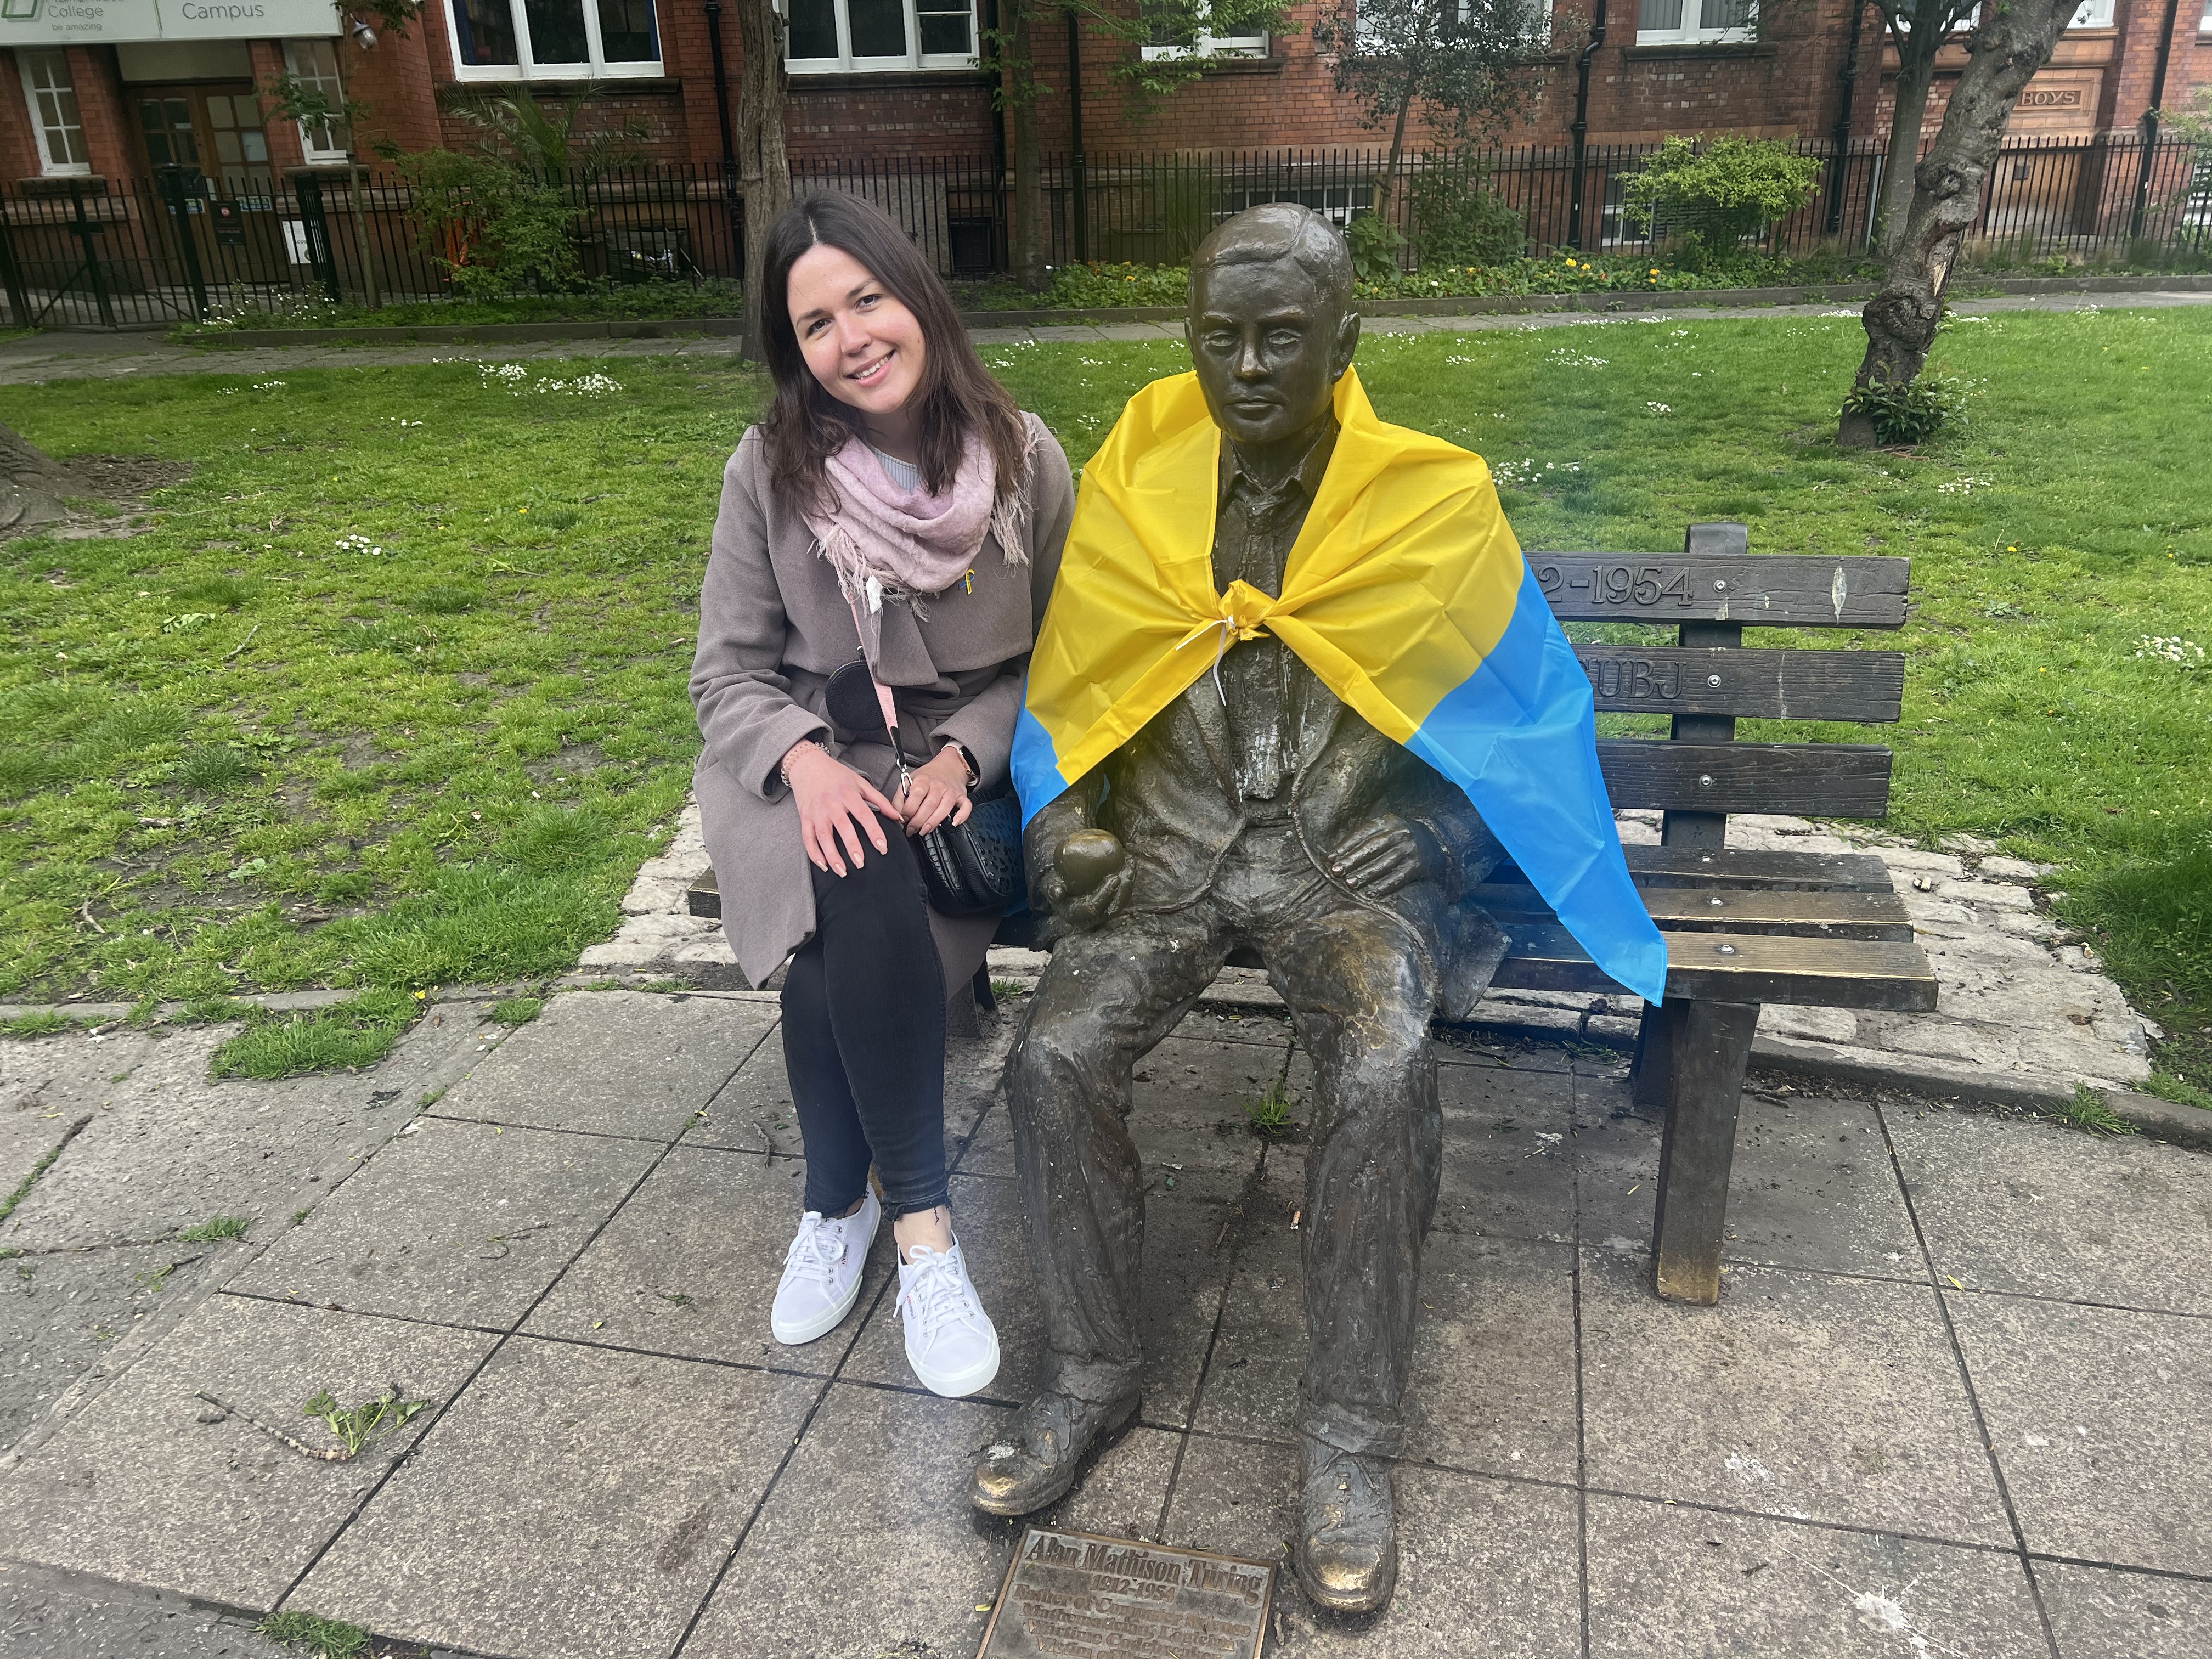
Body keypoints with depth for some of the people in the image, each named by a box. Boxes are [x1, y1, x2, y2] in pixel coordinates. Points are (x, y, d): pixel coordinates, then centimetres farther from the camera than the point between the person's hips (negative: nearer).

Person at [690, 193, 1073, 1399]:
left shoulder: (1022, 458, -4)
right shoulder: (772, 471, -4)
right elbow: (728, 673, 0)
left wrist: (963, 755, -15)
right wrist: (804, 760, -21)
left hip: (970, 754, 0)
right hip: (811, 763, 0)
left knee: (845, 938, -30)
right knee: (857, 884, -33)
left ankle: (838, 1205, -8)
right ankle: (920, 1223, -20)